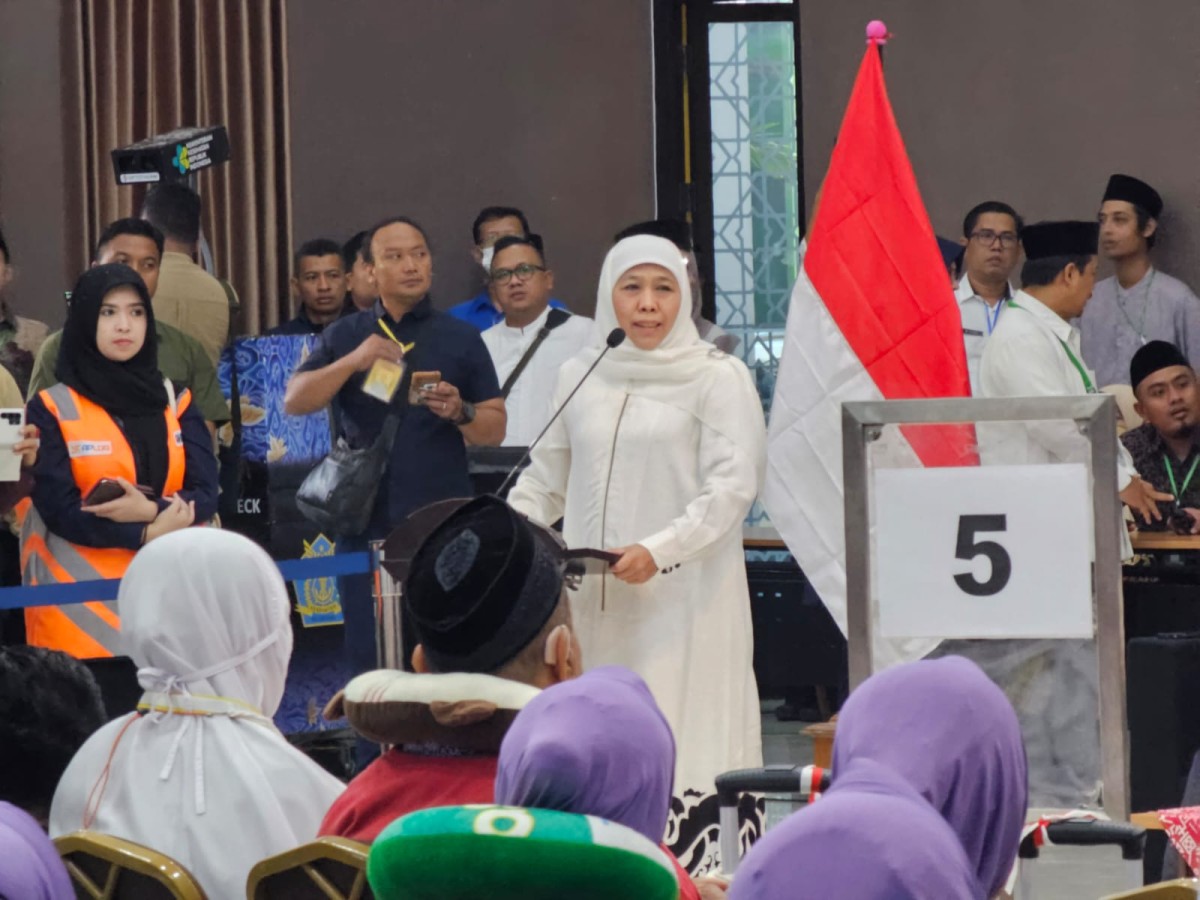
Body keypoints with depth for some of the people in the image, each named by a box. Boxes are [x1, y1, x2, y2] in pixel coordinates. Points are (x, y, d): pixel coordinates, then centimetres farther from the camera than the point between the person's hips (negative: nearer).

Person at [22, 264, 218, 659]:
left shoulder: (176, 402, 11)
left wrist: (150, 511, -17)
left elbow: (205, 494, 2)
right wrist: (146, 534, -16)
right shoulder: (51, 409, -1)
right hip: (81, 602, -3)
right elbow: (58, 508, -9)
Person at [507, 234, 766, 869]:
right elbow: (545, 479, 19)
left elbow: (732, 485, -9)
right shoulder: (580, 377, 14)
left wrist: (659, 549, -21)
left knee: (682, 755, -9)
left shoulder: (717, 379, 0)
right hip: (592, 598, 4)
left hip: (683, 598, -4)